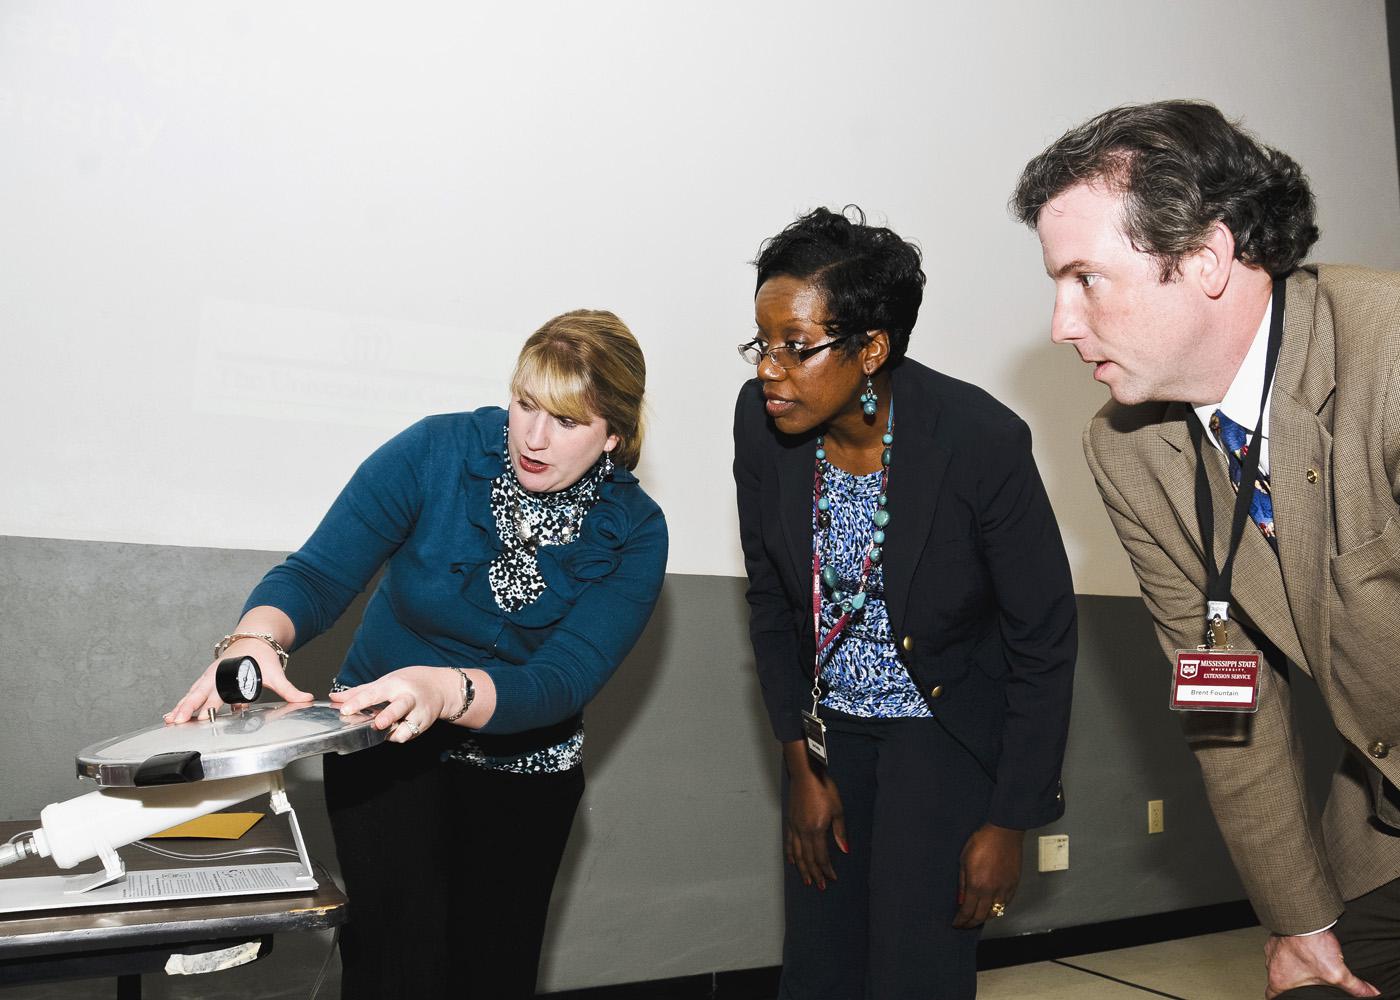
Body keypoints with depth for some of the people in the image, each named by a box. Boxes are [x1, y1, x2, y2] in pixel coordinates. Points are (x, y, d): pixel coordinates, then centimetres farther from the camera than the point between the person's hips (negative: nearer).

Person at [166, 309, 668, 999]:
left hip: (522, 769, 2)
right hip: (384, 746, -1)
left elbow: (562, 682, -26)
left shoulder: (633, 533, -15)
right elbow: (317, 574, -17)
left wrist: (446, 691, -45)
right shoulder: (438, 451, -16)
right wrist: (255, 638, -39)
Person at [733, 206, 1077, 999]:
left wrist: (1010, 821, -9)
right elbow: (771, 599, 1)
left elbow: (1045, 642, -14)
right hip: (828, 718, 4)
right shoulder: (761, 420, -13)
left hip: (947, 721, -3)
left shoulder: (982, 440, -25)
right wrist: (801, 763, 2)